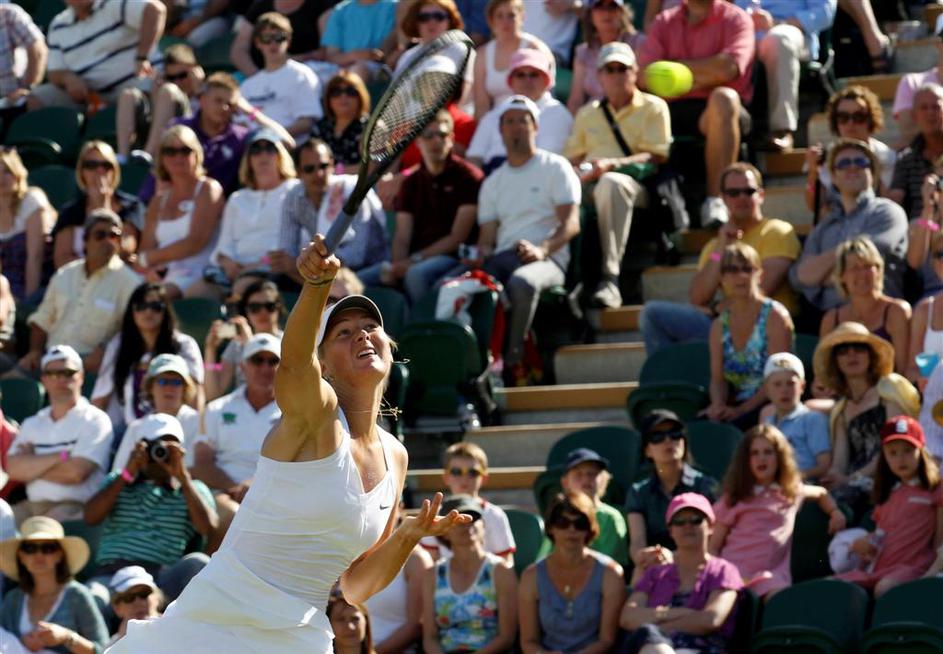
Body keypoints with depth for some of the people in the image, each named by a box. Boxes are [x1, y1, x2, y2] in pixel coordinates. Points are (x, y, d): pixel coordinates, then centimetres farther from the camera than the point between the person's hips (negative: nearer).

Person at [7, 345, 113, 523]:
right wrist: (60, 457, -6)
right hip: (33, 505, 5)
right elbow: (14, 469, 3)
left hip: (76, 506, -5)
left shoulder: (94, 420, 3)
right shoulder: (32, 424, 20)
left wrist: (33, 465, 4)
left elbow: (76, 473, -10)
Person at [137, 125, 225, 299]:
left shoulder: (208, 189, 4)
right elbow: (146, 249, 12)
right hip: (165, 279, 5)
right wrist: (147, 270, -12)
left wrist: (149, 258, -1)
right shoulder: (158, 201, 22)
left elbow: (195, 242, -7)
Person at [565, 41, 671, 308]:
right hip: (589, 186, 3)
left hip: (636, 185, -3)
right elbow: (571, 158, 20)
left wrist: (611, 164, -13)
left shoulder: (653, 107, 15)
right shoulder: (587, 113, 29)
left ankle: (610, 277, -50)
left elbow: (656, 157, 1)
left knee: (611, 183, -42)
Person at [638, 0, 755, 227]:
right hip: (672, 111, 3)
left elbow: (728, 68, -12)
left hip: (720, 114, -3)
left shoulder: (736, 19, 6)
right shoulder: (664, 22, 17)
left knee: (724, 98, -37)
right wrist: (703, 75, -7)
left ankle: (715, 201, -40)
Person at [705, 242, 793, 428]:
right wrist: (718, 405, -15)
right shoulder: (720, 325, 15)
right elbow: (718, 378, 9)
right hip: (735, 407, 5)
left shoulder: (775, 315, -3)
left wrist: (741, 410, -19)